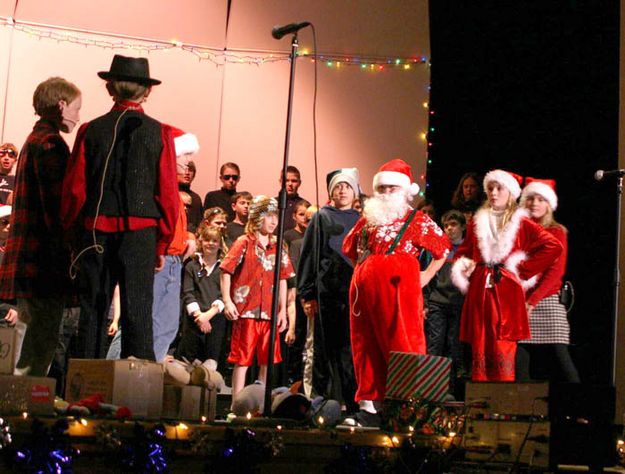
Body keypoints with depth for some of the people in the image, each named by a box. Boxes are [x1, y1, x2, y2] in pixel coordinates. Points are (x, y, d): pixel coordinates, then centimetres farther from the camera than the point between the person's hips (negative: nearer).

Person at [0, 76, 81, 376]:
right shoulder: (50, 143, -12)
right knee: (44, 341, -7)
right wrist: (66, 254, -19)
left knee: (36, 332, 14)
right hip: (45, 261, -10)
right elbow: (56, 204, -19)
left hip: (28, 259, 10)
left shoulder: (34, 140, 20)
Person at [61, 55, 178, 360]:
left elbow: (73, 189, 2)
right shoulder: (159, 133, -1)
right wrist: (161, 246, 7)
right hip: (141, 232, -1)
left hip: (96, 233, 2)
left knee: (92, 312, 9)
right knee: (137, 311, -1)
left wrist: (72, 234, 14)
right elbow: (168, 194, -2)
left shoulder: (91, 130, 2)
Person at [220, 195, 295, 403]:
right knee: (242, 359, -2)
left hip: (270, 313, 5)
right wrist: (227, 302, -12)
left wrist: (282, 310, 10)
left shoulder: (277, 248, 13)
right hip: (246, 311, -5)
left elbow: (282, 279, 16)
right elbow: (226, 271, -4)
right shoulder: (244, 243, 0)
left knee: (268, 361, 8)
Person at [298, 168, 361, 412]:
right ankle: (323, 399, 4)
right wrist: (308, 295, -4)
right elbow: (309, 255, 4)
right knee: (327, 348, -1)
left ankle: (353, 401, -3)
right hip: (328, 291, -2)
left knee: (352, 348, -5)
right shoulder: (321, 218, 9)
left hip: (355, 291, 2)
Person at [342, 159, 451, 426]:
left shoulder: (417, 220, 5)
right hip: (364, 288, 5)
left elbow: (444, 249, 6)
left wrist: (425, 277, 2)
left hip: (399, 287, -5)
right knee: (366, 347, 4)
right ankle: (370, 406, 8)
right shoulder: (367, 219, 17)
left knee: (402, 345, -9)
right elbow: (350, 249, 30)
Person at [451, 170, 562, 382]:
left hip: (506, 293, -3)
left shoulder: (521, 223, 4)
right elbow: (462, 253, 24)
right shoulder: (477, 222, 16)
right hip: (479, 291, 3)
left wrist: (523, 270, -4)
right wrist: (464, 266, 1)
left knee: (503, 352, -9)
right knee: (479, 350, 1)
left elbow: (554, 246, -2)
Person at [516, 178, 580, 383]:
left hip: (547, 302, -2)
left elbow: (556, 271, -3)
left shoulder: (556, 232, 5)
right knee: (519, 355, -4)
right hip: (518, 303, 2)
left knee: (559, 354, -10)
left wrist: (533, 300, -13)